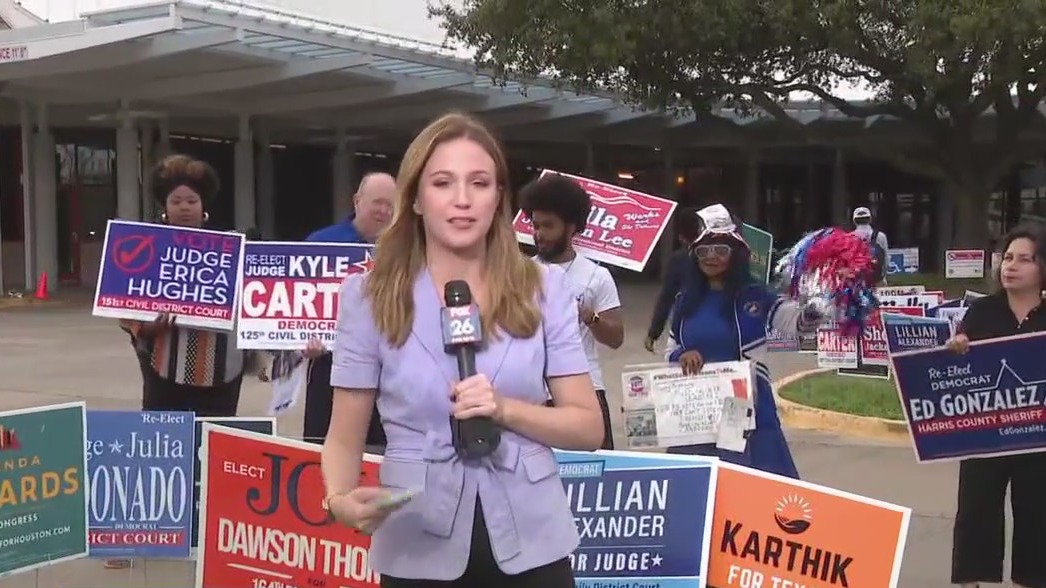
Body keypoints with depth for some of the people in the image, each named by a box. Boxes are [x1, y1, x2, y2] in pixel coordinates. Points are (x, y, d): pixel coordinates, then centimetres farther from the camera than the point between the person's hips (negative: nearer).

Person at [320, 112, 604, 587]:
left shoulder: (544, 289, -2)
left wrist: (505, 409, -17)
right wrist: (340, 500, -22)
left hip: (529, 542, 1)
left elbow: (588, 428, 0)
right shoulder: (370, 296, -4)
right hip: (420, 550, -1)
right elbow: (345, 437, -1)